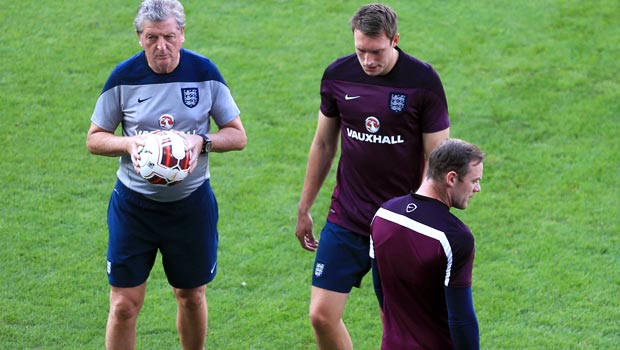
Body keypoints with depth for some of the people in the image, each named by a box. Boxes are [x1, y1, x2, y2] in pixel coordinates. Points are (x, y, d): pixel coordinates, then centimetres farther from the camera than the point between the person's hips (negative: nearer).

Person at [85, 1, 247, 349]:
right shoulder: (124, 77, -8)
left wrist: (202, 141, -19)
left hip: (192, 201, 1)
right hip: (133, 203, -1)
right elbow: (95, 138, 1)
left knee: (191, 295, 15)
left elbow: (238, 135, 0)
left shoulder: (204, 72, -7)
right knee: (124, 304, -3)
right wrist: (128, 143, -19)